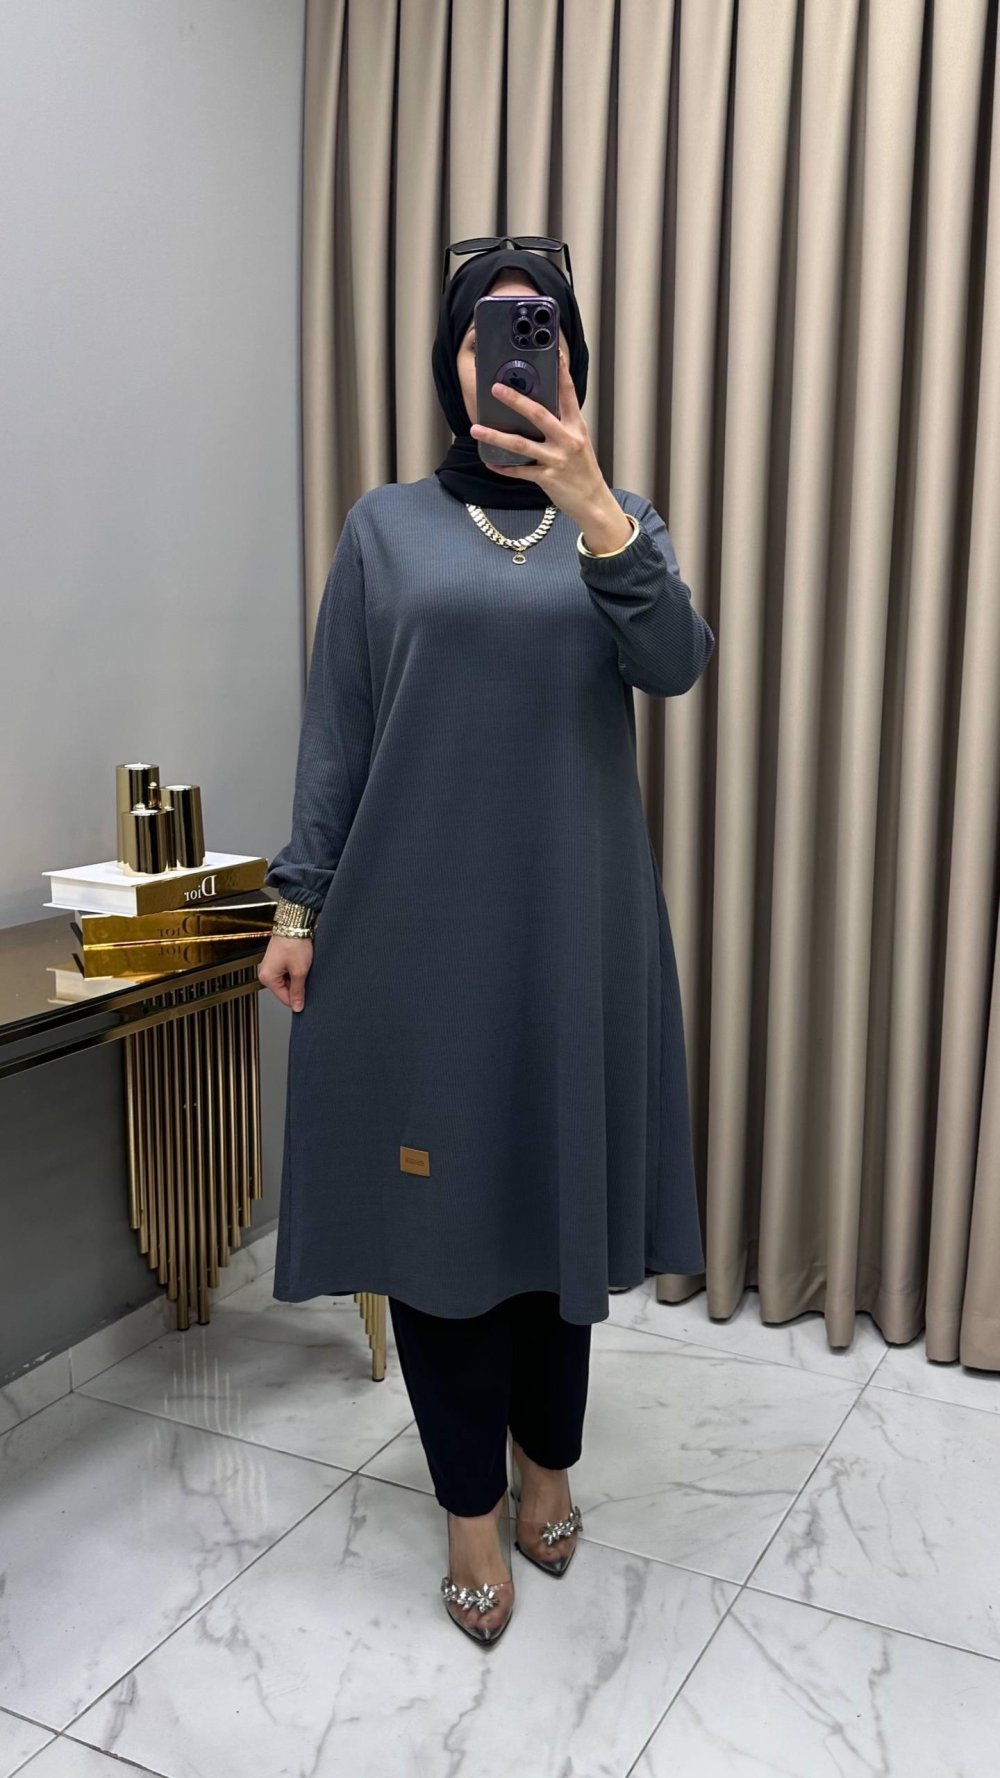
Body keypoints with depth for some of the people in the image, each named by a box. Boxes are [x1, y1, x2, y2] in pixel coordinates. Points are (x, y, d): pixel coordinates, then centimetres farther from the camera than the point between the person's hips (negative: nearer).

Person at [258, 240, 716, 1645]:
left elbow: (675, 664, -13)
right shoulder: (387, 526, 5)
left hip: (576, 920, 1)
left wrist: (591, 505, -27)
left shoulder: (621, 519, 7)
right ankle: (471, 1504, 23)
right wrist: (299, 900, -1)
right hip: (419, 918, -1)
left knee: (563, 1188, 10)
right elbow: (335, 731, 4)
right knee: (438, 1198, 4)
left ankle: (547, 1458, 33)